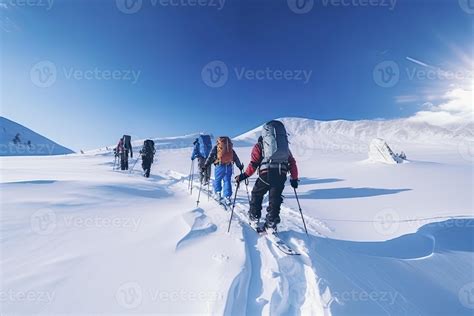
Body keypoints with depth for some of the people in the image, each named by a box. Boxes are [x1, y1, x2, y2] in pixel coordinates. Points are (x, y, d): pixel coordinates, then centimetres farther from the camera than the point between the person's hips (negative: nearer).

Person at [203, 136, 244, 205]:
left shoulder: (216, 147, 5)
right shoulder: (230, 148, 15)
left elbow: (210, 157, -1)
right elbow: (236, 158, 18)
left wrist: (205, 166, 0)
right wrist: (240, 166, 27)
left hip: (220, 166, -3)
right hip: (229, 167, 3)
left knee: (217, 180, 15)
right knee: (227, 181, 8)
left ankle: (218, 194, 14)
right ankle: (227, 197, 7)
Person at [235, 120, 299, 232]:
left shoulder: (259, 145, 13)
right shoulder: (285, 145, 25)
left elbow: (254, 163, -1)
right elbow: (292, 162, 19)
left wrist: (244, 175, 4)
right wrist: (294, 178, 24)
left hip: (266, 174, -2)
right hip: (281, 175, 3)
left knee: (256, 195, 19)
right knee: (275, 200, 14)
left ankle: (254, 219, 26)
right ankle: (271, 225, 16)